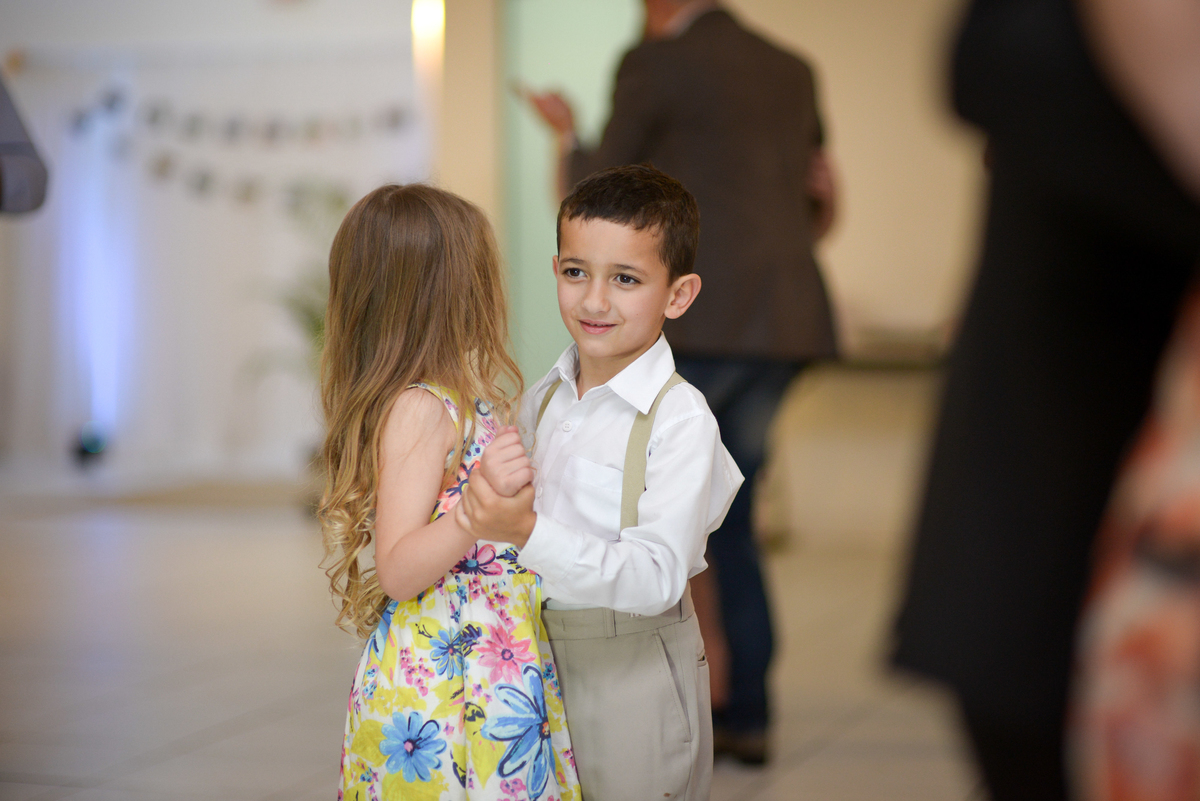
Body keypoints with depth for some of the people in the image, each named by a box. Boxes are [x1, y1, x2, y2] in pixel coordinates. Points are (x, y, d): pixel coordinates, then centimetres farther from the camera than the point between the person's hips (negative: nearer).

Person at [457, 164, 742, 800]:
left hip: (634, 675, -6)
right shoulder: (544, 398, 4)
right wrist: (490, 486, -3)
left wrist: (530, 532, -36)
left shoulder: (679, 419, -17)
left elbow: (657, 577, -26)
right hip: (539, 660, 6)